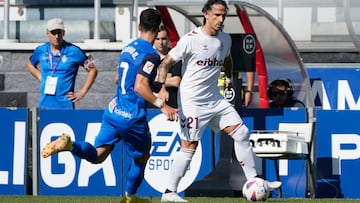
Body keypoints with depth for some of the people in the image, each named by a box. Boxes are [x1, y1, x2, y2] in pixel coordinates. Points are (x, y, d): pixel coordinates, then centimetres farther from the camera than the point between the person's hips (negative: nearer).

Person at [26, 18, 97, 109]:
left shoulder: (74, 51, -5)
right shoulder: (41, 51, 7)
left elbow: (93, 70, 2)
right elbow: (30, 64, 28)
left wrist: (82, 92, -3)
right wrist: (41, 78, 14)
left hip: (65, 105, -4)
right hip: (44, 104, 4)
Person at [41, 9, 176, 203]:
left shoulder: (128, 48, 12)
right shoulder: (151, 55, -14)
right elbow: (140, 86, -24)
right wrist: (162, 105, -24)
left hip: (113, 111, 7)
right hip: (132, 117, -7)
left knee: (97, 155, 4)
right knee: (141, 157, 18)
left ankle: (68, 144, -22)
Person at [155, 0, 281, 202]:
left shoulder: (225, 39, 6)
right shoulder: (191, 40, -14)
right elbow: (166, 63, -14)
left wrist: (229, 77, 23)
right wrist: (162, 87, -26)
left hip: (215, 100, 7)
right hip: (192, 102, -7)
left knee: (241, 133, 1)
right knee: (189, 147, -7)